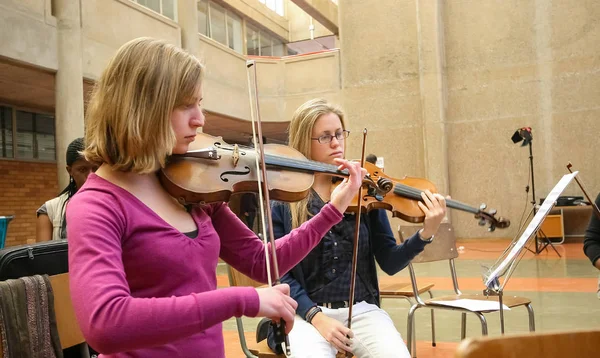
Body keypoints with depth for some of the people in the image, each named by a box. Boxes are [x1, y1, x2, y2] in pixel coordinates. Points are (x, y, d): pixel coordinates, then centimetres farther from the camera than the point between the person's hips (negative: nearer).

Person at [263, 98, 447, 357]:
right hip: (307, 313, -2)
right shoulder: (283, 200, -3)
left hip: (362, 309, 3)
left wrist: (425, 233, -16)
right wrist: (316, 316, -16)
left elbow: (390, 263, 1)